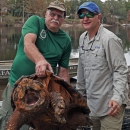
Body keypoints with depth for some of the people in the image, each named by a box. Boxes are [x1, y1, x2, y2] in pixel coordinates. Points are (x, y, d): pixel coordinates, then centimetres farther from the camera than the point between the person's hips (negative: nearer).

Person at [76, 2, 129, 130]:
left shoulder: (109, 39, -15)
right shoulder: (82, 38, 7)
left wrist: (117, 98, -27)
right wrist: (79, 91, 19)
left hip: (110, 104, -7)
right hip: (92, 103, 7)